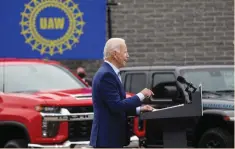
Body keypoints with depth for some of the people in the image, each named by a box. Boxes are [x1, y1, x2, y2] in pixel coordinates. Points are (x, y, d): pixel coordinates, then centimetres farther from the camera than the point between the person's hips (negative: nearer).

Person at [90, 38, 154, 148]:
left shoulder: (108, 73, 15)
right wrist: (141, 96, -12)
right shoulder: (107, 75, -17)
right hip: (107, 137, -11)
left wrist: (139, 109, 10)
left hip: (112, 136, 11)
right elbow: (117, 106, -22)